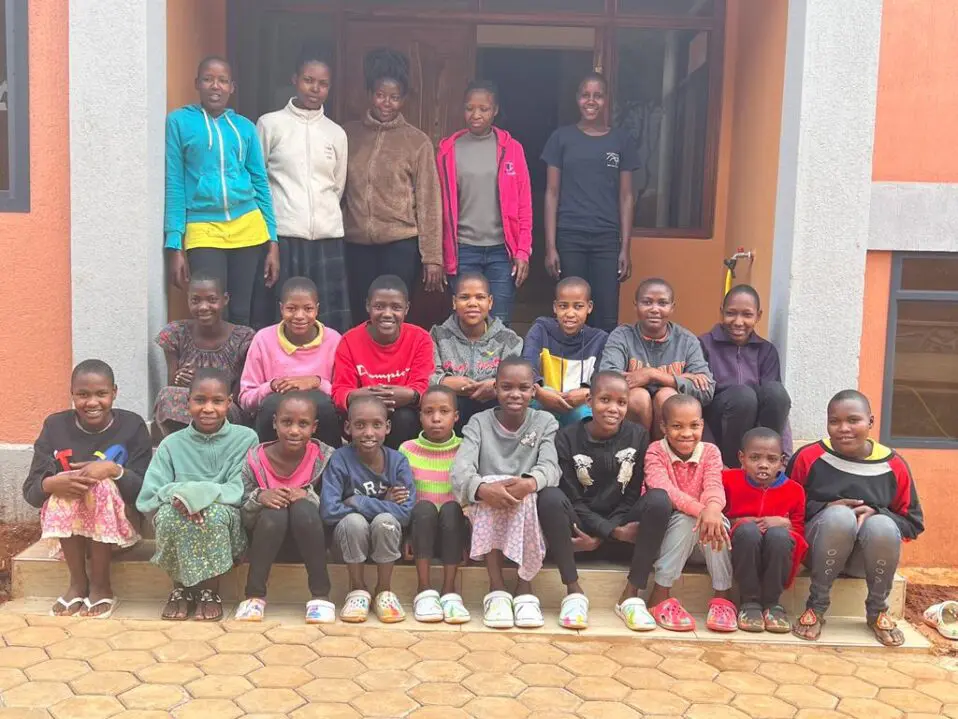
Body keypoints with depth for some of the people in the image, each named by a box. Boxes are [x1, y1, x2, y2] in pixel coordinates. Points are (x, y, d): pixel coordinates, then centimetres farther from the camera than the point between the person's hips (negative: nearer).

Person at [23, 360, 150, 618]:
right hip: (67, 528, 1)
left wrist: (114, 469, -31)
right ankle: (77, 583, -17)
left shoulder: (132, 426, -6)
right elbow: (30, 491, -7)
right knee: (64, 486, -28)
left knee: (101, 486, -30)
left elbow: (145, 490, -12)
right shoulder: (55, 426, -1)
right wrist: (52, 484, -30)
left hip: (118, 524, -1)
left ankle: (101, 587, -19)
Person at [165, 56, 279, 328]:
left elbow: (261, 184, 12)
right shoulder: (179, 121, 1)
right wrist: (175, 245, -7)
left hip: (249, 229, 3)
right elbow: (173, 185, -1)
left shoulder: (245, 127, 10)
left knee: (242, 316, 7)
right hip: (203, 230, -3)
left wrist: (273, 241, 6)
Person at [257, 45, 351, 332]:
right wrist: (274, 214, 7)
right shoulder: (270, 124, 4)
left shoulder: (337, 133, 13)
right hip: (283, 234, -3)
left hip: (327, 236, 3)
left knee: (331, 320, -2)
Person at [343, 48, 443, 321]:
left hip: (401, 244, -3)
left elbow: (429, 201, -3)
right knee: (361, 317, 8)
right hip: (357, 244, 3)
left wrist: (432, 256, -6)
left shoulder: (417, 141, -1)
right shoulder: (349, 134, 7)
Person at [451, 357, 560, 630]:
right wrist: (481, 488, -39)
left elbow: (550, 466, -14)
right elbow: (461, 467, -16)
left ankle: (525, 585, -17)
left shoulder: (545, 422, 4)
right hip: (486, 515, 0)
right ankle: (496, 586, -26)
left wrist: (530, 483, -39)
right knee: (490, 487, -32)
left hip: (530, 510, 0)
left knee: (526, 494, -33)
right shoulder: (479, 423, 1)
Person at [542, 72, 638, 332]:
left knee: (607, 320, -3)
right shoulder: (562, 138, 4)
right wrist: (550, 246, -4)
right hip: (569, 238, -1)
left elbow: (626, 197, 6)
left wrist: (625, 248, 0)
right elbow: (552, 194, 3)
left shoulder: (621, 140, 6)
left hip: (607, 239, 1)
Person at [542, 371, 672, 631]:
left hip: (623, 526, 1)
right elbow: (572, 500, -10)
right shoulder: (567, 438, -6)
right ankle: (574, 591, -22)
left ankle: (631, 596, -20)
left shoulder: (637, 436, -2)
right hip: (580, 528, -1)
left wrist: (600, 538, -16)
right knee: (550, 497, -31)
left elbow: (632, 496, -4)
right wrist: (614, 531, -21)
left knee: (659, 499, -27)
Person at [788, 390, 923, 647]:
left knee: (882, 526, -33)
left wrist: (876, 514, -16)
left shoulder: (893, 464, -4)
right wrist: (826, 509, -17)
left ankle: (877, 612, -5)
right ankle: (816, 607, -16)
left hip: (867, 557, 2)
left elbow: (913, 524, 3)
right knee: (840, 516, -34)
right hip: (819, 549, -2)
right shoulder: (808, 456, -6)